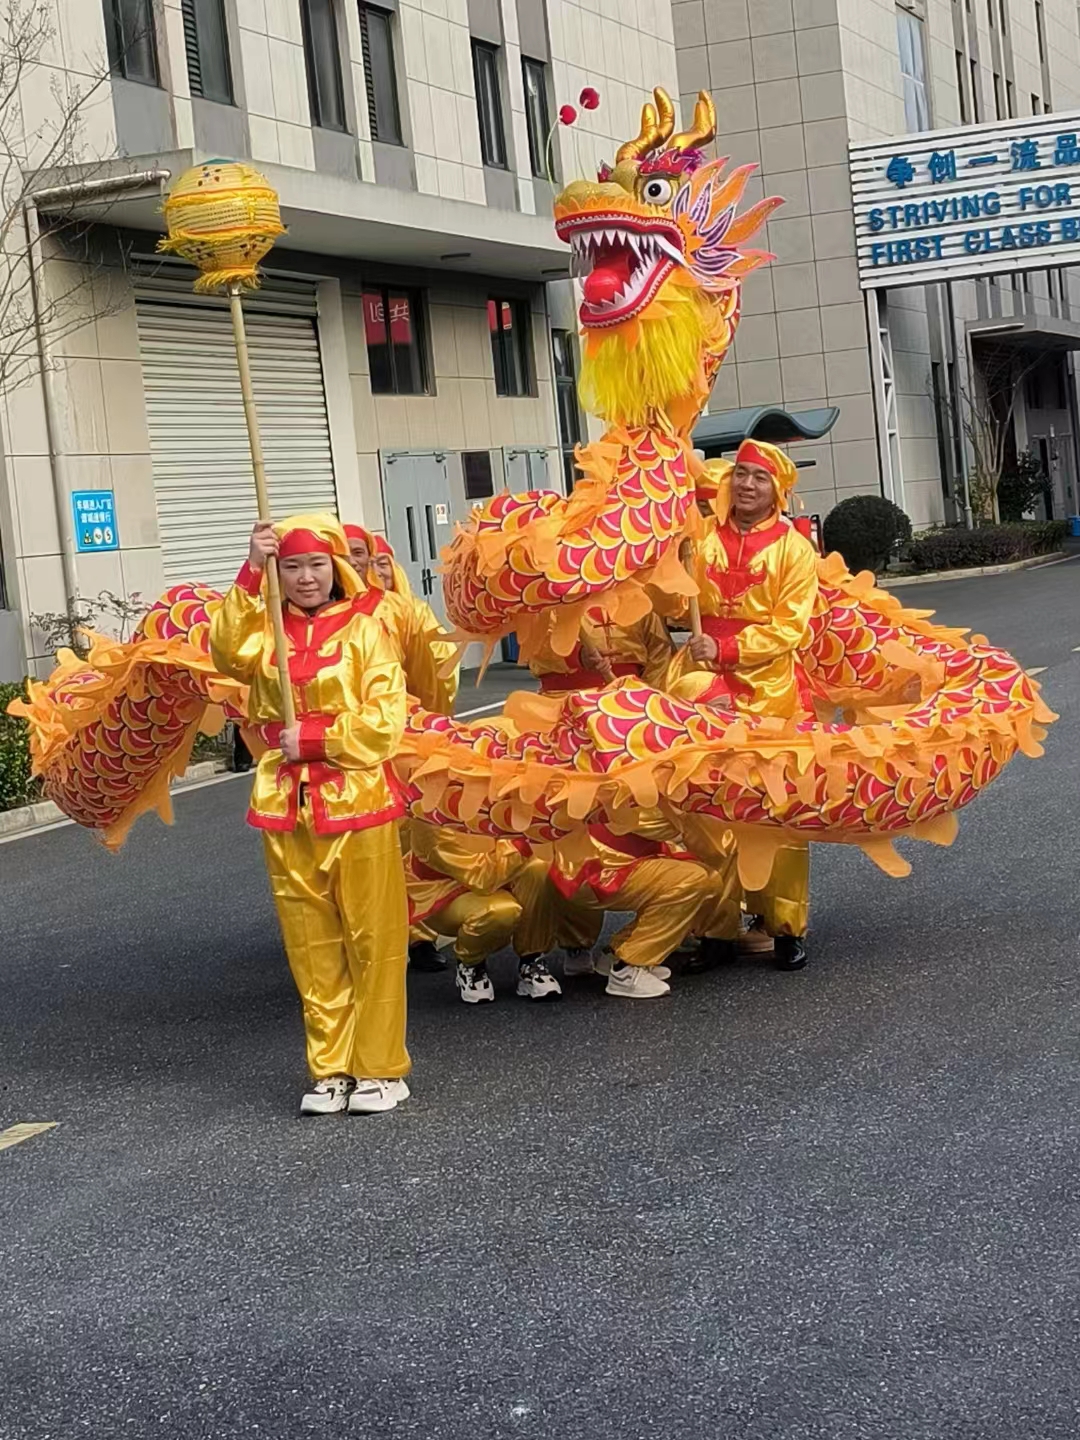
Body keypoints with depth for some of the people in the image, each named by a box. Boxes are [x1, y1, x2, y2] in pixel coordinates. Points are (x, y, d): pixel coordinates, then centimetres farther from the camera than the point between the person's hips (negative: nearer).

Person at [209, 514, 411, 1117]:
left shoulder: (364, 628, -1)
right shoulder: (266, 628, 8)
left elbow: (384, 721, -7)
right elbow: (229, 653, -15)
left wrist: (313, 738, -13)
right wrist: (251, 575, -19)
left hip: (358, 798, -3)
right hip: (287, 804, 3)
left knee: (372, 937, 1)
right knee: (312, 945, 8)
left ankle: (380, 1068, 11)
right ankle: (331, 1068, 17)